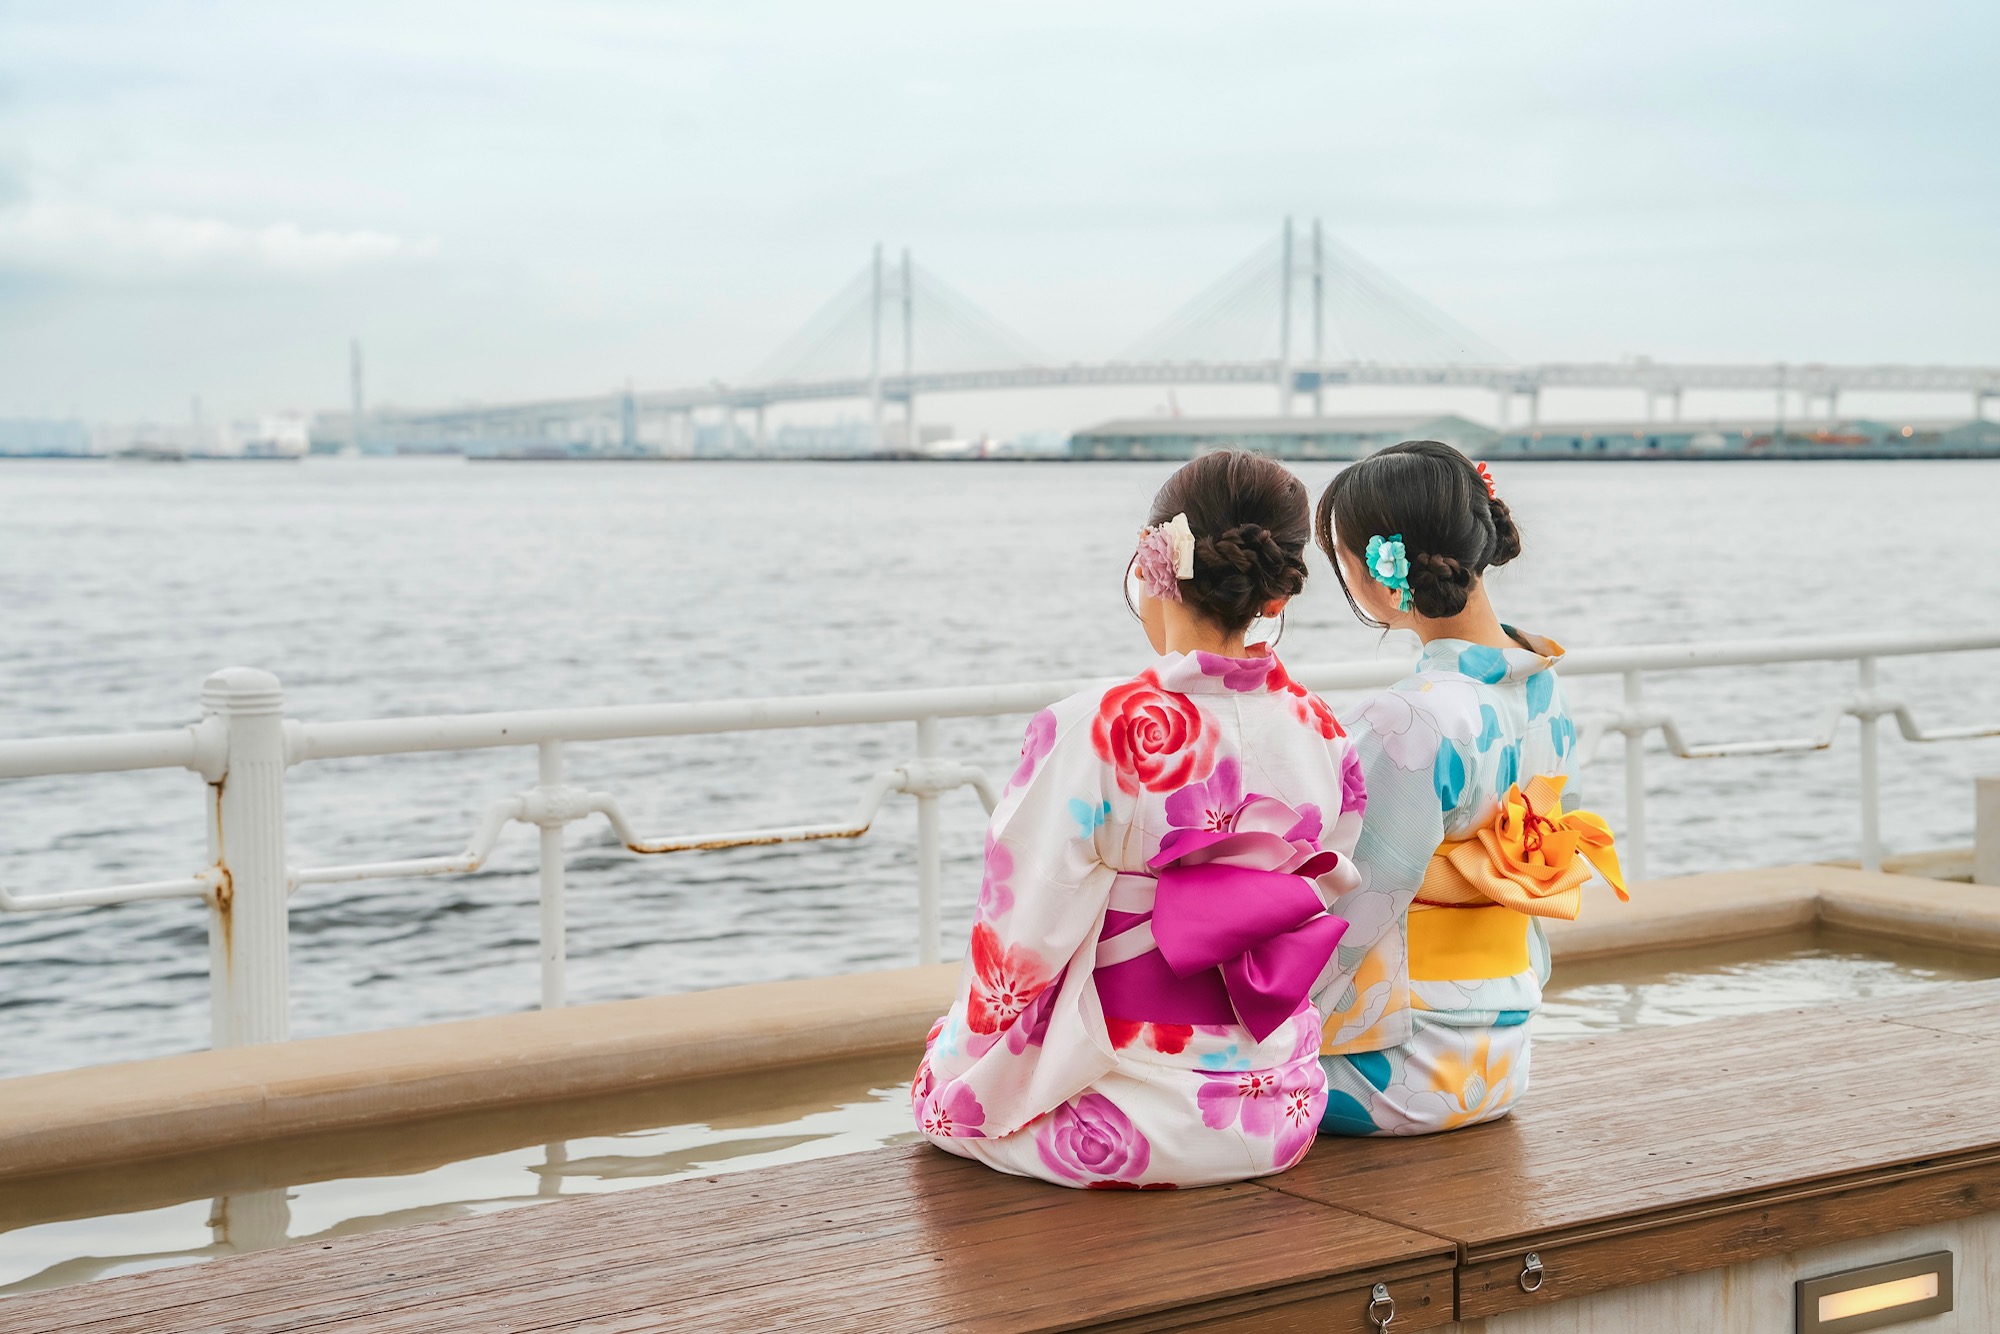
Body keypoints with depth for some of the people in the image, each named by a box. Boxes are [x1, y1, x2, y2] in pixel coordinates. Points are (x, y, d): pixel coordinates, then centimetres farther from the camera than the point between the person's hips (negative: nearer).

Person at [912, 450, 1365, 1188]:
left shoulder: (1091, 736, -22)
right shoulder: (1322, 737, -5)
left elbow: (1021, 947, -17)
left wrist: (963, 1078, 1)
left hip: (1127, 1129, -6)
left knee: (940, 1081, 24)